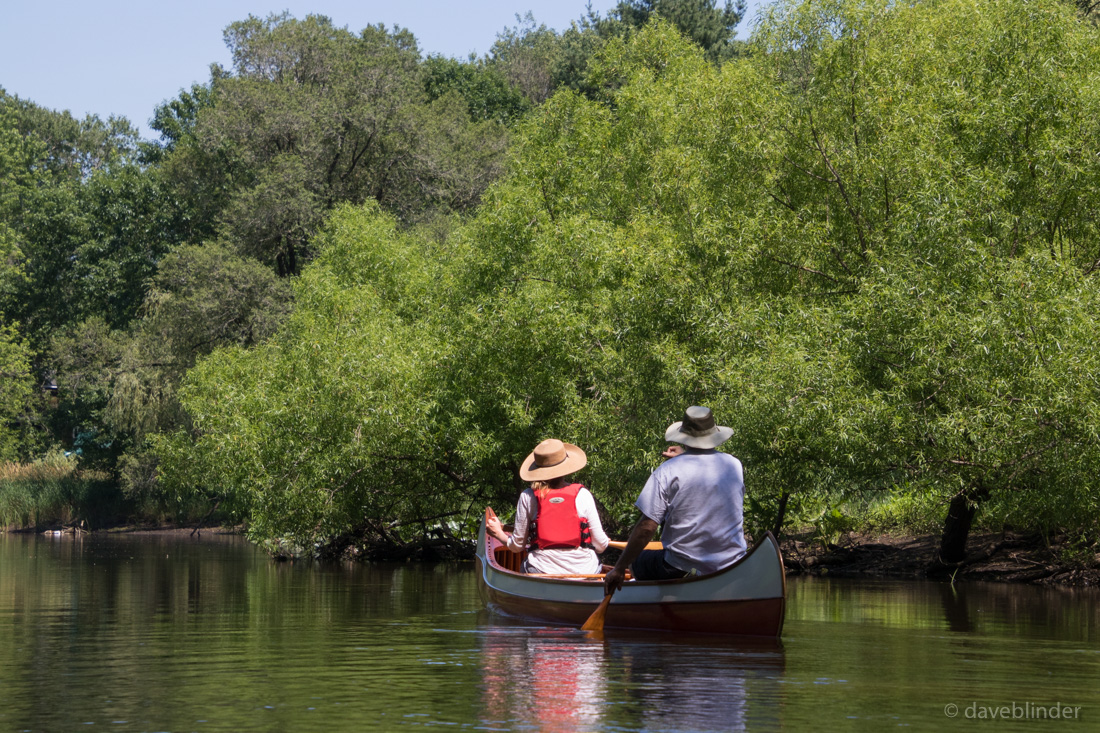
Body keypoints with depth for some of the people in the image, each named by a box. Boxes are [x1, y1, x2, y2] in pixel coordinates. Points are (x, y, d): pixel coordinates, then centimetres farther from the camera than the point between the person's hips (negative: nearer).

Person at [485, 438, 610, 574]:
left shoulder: (528, 497, 1)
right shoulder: (583, 495, -1)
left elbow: (517, 546, 6)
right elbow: (601, 545, 1)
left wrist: (498, 532, 27)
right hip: (585, 571, -1)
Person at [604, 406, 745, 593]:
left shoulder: (667, 472, -11)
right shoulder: (735, 466, 2)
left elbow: (646, 527, -14)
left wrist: (619, 569, -7)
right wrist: (684, 457, 29)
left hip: (681, 569, -5)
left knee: (637, 561, 22)